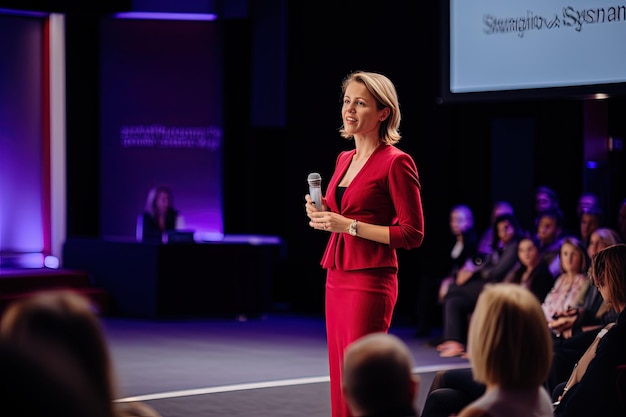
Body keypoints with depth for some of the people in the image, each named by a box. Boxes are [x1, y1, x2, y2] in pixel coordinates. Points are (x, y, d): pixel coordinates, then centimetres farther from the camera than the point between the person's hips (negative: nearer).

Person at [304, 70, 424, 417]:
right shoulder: (344, 159, 15)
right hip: (337, 279, 8)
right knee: (340, 383, 9)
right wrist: (323, 215, 4)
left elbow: (412, 234, -12)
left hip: (369, 282, -8)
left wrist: (349, 225, -17)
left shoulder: (397, 163, -10)